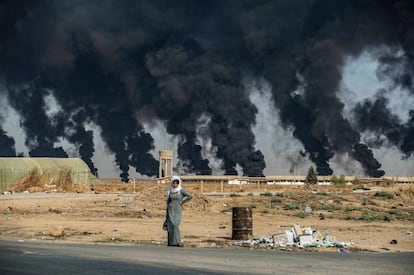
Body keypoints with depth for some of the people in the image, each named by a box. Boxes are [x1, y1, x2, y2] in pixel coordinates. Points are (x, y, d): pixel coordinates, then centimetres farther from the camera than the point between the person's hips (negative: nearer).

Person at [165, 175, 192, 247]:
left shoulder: (181, 190, -5)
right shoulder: (170, 191, 9)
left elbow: (190, 196, -12)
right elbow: (168, 201, 14)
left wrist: (182, 202, -9)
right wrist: (167, 213, 10)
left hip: (177, 210, -4)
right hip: (170, 210, 4)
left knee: (175, 225, -16)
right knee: (170, 226, -2)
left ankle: (177, 241, -14)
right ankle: (171, 242, 2)